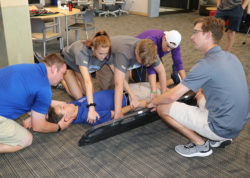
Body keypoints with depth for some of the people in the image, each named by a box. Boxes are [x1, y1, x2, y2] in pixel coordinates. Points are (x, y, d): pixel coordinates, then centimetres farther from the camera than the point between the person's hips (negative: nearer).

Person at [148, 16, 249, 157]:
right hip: (238, 124, 9)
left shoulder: (207, 65, -21)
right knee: (200, 93, 31)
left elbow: (172, 96, -19)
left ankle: (201, 145, 3)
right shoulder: (231, 57, 5)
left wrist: (153, 102, -1)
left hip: (220, 127, -8)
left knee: (163, 107, -6)